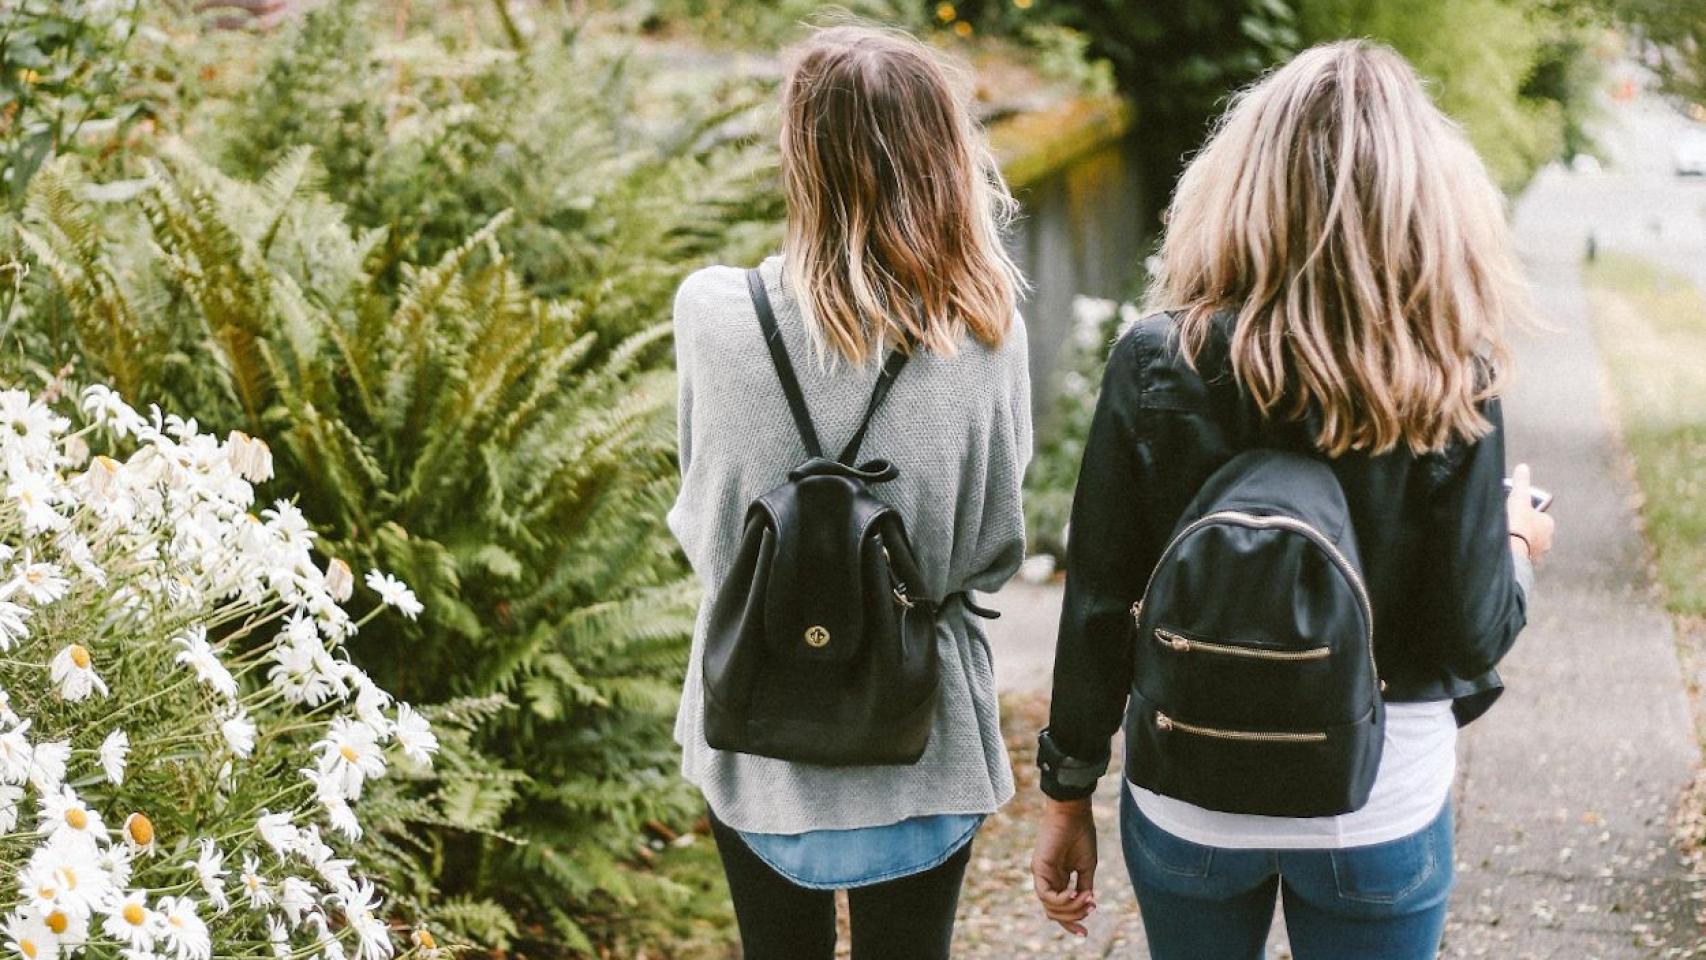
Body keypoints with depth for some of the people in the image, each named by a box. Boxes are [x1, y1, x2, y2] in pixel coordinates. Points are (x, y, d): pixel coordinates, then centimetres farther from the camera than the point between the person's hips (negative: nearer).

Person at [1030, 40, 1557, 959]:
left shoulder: (1155, 362, -12)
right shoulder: (1449, 382, -14)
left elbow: (1098, 608, -8)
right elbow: (1470, 636, -11)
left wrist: (1069, 794, 4)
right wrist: (1516, 547, 11)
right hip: (1382, 805, -1)